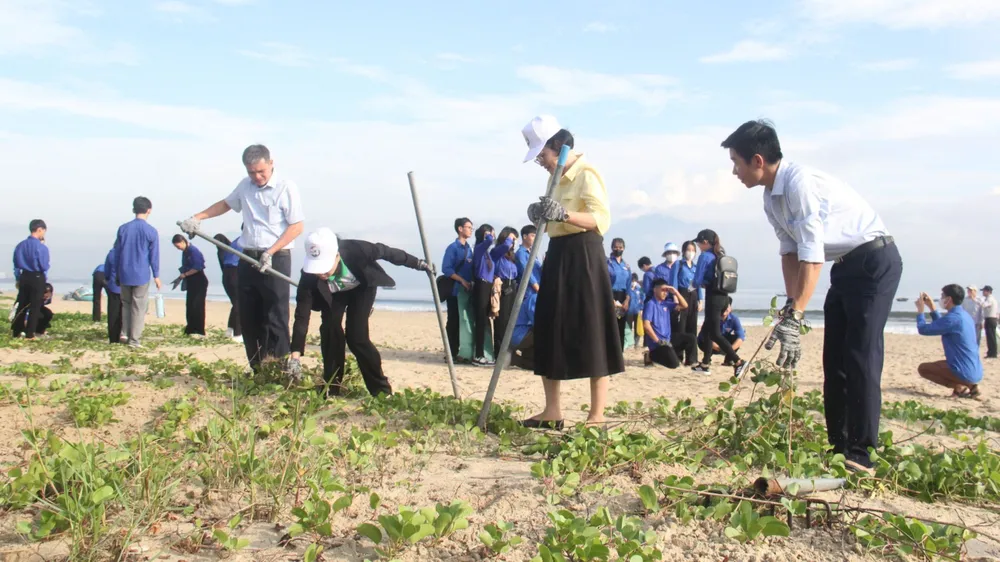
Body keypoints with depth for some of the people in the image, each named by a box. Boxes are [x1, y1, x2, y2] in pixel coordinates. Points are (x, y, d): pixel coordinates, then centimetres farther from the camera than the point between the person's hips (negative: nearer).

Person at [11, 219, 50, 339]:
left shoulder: (20, 245, 3)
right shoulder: (42, 247, -16)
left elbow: (16, 265, 11)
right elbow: (44, 267, -13)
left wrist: (17, 279, 21)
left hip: (24, 277, 6)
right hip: (38, 278, -6)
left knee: (22, 305, 15)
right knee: (35, 307, 3)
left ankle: (15, 332, 18)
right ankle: (29, 334, 3)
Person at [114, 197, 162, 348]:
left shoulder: (123, 228, 3)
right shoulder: (151, 231, -7)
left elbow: (116, 252, 9)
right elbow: (154, 255, -4)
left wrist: (117, 273, 18)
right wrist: (156, 276, 4)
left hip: (124, 275, 4)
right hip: (141, 275, -3)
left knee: (126, 304, 17)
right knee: (139, 307, 0)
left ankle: (126, 334, 18)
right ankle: (134, 340, 0)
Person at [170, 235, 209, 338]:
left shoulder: (193, 251, -15)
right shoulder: (185, 251, 12)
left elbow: (197, 268, -21)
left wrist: (183, 275, -14)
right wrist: (180, 277, 6)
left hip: (199, 282, -9)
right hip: (190, 282, 9)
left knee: (197, 306, -8)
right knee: (189, 306, 10)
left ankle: (199, 332, -6)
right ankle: (190, 329, 17)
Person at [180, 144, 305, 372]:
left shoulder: (286, 187, -9)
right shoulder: (245, 186, 10)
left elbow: (297, 226, -11)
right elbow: (226, 203, 29)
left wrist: (270, 253, -17)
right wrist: (197, 218, 16)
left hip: (276, 260, -7)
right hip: (248, 259, 7)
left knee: (275, 319, -7)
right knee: (248, 319, 8)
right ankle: (259, 373, 16)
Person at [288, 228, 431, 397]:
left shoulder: (355, 250, -41)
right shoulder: (309, 276, -36)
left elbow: (385, 252, -21)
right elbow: (302, 315, -34)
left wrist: (417, 263, -8)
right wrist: (296, 355, -41)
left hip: (362, 288, -2)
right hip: (332, 295, 2)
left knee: (356, 336, -16)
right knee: (330, 329, -19)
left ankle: (382, 390, -2)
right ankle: (332, 389, -3)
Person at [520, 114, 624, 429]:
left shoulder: (586, 173, -10)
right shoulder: (556, 177, 16)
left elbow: (602, 219, -21)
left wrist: (565, 215, -36)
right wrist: (541, 216, 0)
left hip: (583, 257, -9)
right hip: (557, 257, 9)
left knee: (589, 335, -6)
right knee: (550, 333, 8)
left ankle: (597, 417, -1)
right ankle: (552, 412, 15)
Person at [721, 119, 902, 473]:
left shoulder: (800, 183, -27)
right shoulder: (771, 198, 2)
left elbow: (812, 256, -31)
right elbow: (790, 252, 5)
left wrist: (794, 318, -34)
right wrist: (790, 304, -5)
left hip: (874, 260, -9)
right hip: (844, 267, 9)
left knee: (861, 354, -13)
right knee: (834, 359, 8)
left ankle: (861, 455, -8)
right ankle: (837, 448, 14)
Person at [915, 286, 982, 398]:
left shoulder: (953, 318, -20)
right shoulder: (965, 316, 10)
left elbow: (923, 329, -14)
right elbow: (942, 326, 27)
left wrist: (920, 310, 1)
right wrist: (932, 308, 25)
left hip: (964, 373, -9)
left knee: (922, 368, 5)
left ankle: (960, 387, -5)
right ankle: (969, 385, 10)